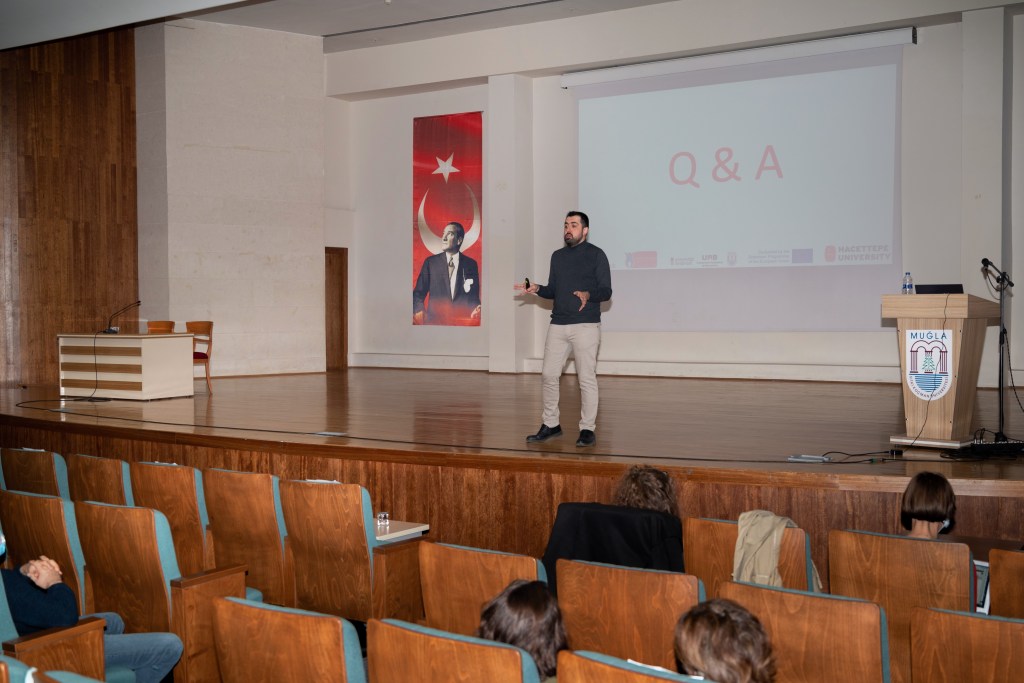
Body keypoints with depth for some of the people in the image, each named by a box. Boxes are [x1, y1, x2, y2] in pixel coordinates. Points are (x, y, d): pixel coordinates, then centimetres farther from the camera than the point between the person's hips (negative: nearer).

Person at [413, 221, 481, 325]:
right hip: (434, 321, 0)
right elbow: (418, 293, 3)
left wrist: (476, 311, -13)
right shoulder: (430, 262, 3)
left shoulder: (470, 264, 4)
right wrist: (419, 312, -16)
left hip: (462, 321, 1)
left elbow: (474, 296, 8)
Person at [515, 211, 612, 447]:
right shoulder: (558, 256, 15)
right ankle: (550, 425, 19)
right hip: (558, 325, 6)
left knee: (586, 379, -3)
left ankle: (587, 429, 5)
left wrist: (588, 294, -25)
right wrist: (537, 289, 1)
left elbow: (606, 291, -6)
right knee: (548, 375, 5)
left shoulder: (596, 255, -1)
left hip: (586, 325, -5)